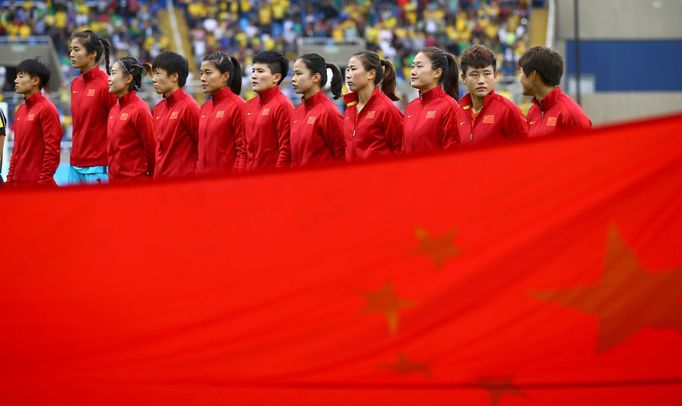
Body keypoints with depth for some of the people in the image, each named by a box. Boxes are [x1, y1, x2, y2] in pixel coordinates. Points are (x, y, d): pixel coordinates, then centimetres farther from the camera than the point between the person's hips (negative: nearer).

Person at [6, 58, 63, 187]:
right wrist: (10, 180, 15)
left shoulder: (46, 109, -9)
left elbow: (52, 149, -14)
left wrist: (44, 183, -18)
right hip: (19, 183, 8)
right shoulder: (20, 110, 15)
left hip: (38, 184, -8)